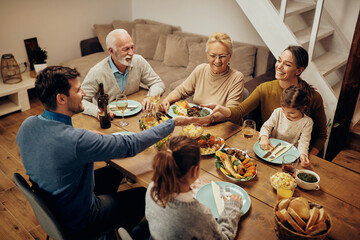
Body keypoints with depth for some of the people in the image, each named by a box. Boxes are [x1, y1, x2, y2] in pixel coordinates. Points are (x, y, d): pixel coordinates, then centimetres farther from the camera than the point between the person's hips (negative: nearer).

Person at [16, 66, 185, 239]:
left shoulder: (27, 125, -12)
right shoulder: (76, 141, -37)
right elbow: (131, 145, -30)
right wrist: (172, 122, -20)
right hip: (77, 226, -7)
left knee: (114, 171, 22)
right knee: (142, 195, 10)